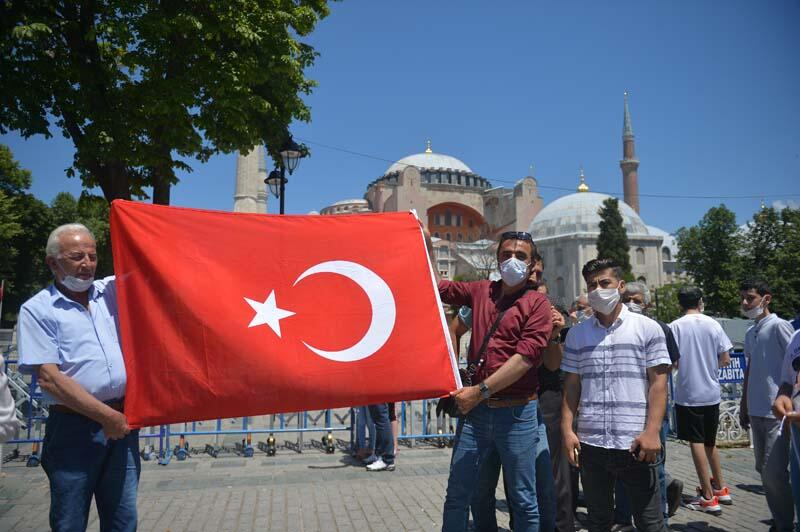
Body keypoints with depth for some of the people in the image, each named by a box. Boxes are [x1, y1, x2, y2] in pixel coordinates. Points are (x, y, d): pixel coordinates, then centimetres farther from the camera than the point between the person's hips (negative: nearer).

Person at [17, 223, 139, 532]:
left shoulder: (112, 291, 11)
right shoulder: (37, 309, -2)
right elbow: (50, 378, -10)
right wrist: (106, 416, -12)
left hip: (122, 422, 4)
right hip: (73, 428, -4)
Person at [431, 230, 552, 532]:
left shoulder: (538, 304, -4)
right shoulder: (481, 291, 9)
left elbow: (525, 357, -15)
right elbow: (438, 287, 22)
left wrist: (481, 391, -18)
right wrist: (427, 245, 14)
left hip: (516, 412, -4)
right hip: (474, 407, 4)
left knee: (523, 500, 8)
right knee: (457, 494, 10)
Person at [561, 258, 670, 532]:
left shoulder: (648, 328, 0)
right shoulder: (576, 334, 7)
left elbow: (658, 383, -3)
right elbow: (571, 386, 9)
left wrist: (652, 432, -11)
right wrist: (567, 430, 0)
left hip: (635, 444, -3)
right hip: (590, 444, 3)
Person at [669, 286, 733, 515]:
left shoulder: (676, 326, -9)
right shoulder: (713, 324, 0)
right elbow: (725, 359, 1)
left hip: (688, 394, -4)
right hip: (712, 393, 4)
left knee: (697, 443, 1)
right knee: (710, 442, 19)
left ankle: (709, 498, 4)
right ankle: (721, 489, 29)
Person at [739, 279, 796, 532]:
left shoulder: (779, 326, -9)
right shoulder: (750, 333, 13)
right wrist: (743, 406, 19)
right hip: (756, 412, 8)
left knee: (774, 473, -7)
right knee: (764, 470, 13)